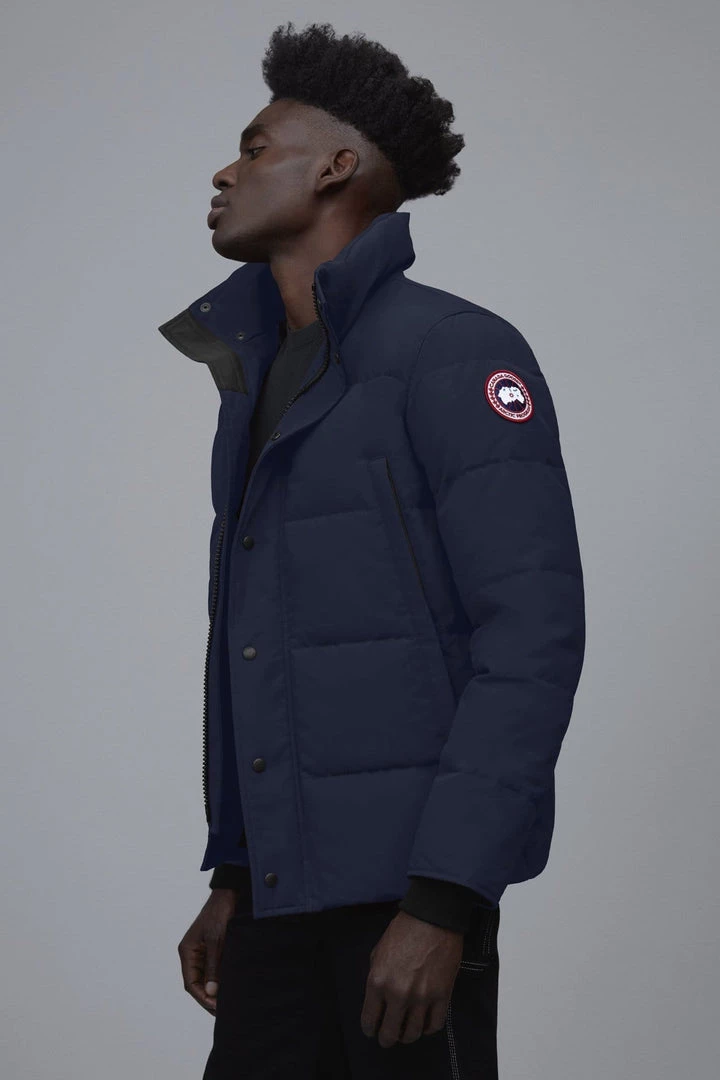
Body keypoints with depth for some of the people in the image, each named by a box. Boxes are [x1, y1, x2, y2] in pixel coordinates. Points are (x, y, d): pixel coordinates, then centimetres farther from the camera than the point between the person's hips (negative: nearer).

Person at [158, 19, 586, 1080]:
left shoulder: (454, 352, -8)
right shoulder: (258, 381, 16)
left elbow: (535, 634, -15)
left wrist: (442, 902, -20)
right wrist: (232, 878, 17)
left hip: (409, 877, -7)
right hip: (284, 892, 7)